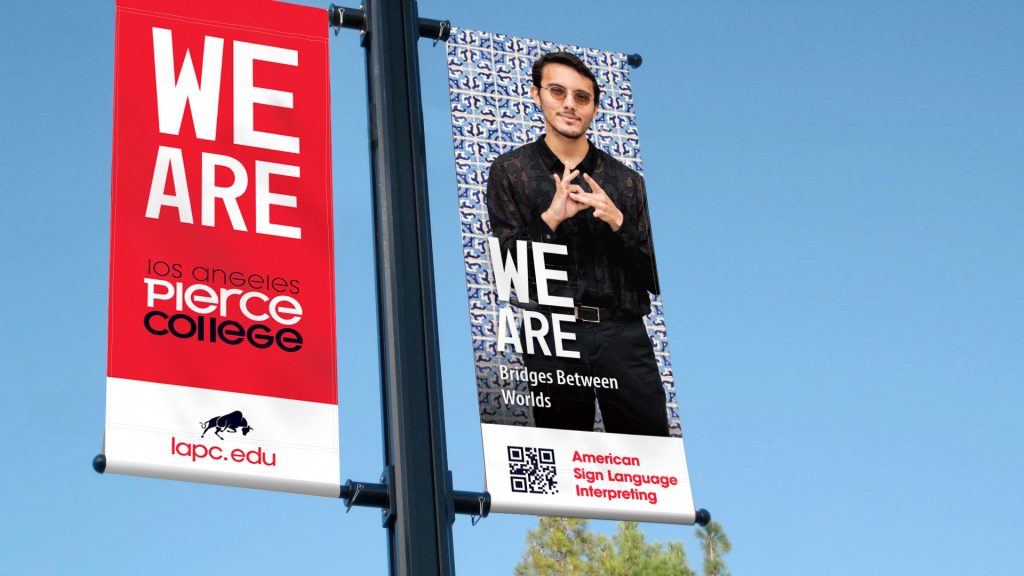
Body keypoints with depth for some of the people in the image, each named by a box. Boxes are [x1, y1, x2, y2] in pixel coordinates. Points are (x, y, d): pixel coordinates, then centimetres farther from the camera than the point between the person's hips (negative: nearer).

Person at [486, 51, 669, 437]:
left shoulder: (625, 181, 12)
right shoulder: (509, 171, 8)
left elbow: (655, 279, 7)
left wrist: (618, 222, -8)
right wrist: (551, 218, -13)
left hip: (622, 333, 1)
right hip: (553, 333, -1)